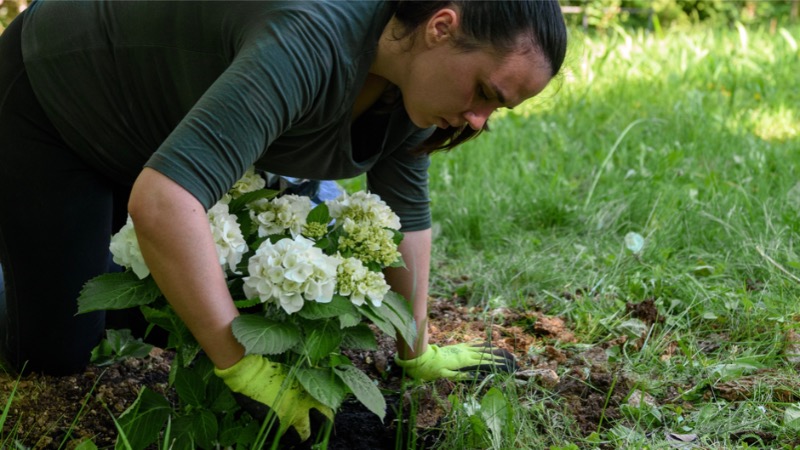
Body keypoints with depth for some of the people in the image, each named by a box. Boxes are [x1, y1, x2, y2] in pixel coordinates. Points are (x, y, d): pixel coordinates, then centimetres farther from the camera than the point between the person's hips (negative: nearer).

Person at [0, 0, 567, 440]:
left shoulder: (414, 75, -16)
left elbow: (407, 213, -3)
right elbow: (162, 203, -51)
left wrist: (417, 353, 2)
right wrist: (244, 367, -46)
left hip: (153, 130, 7)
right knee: (55, 351, -3)